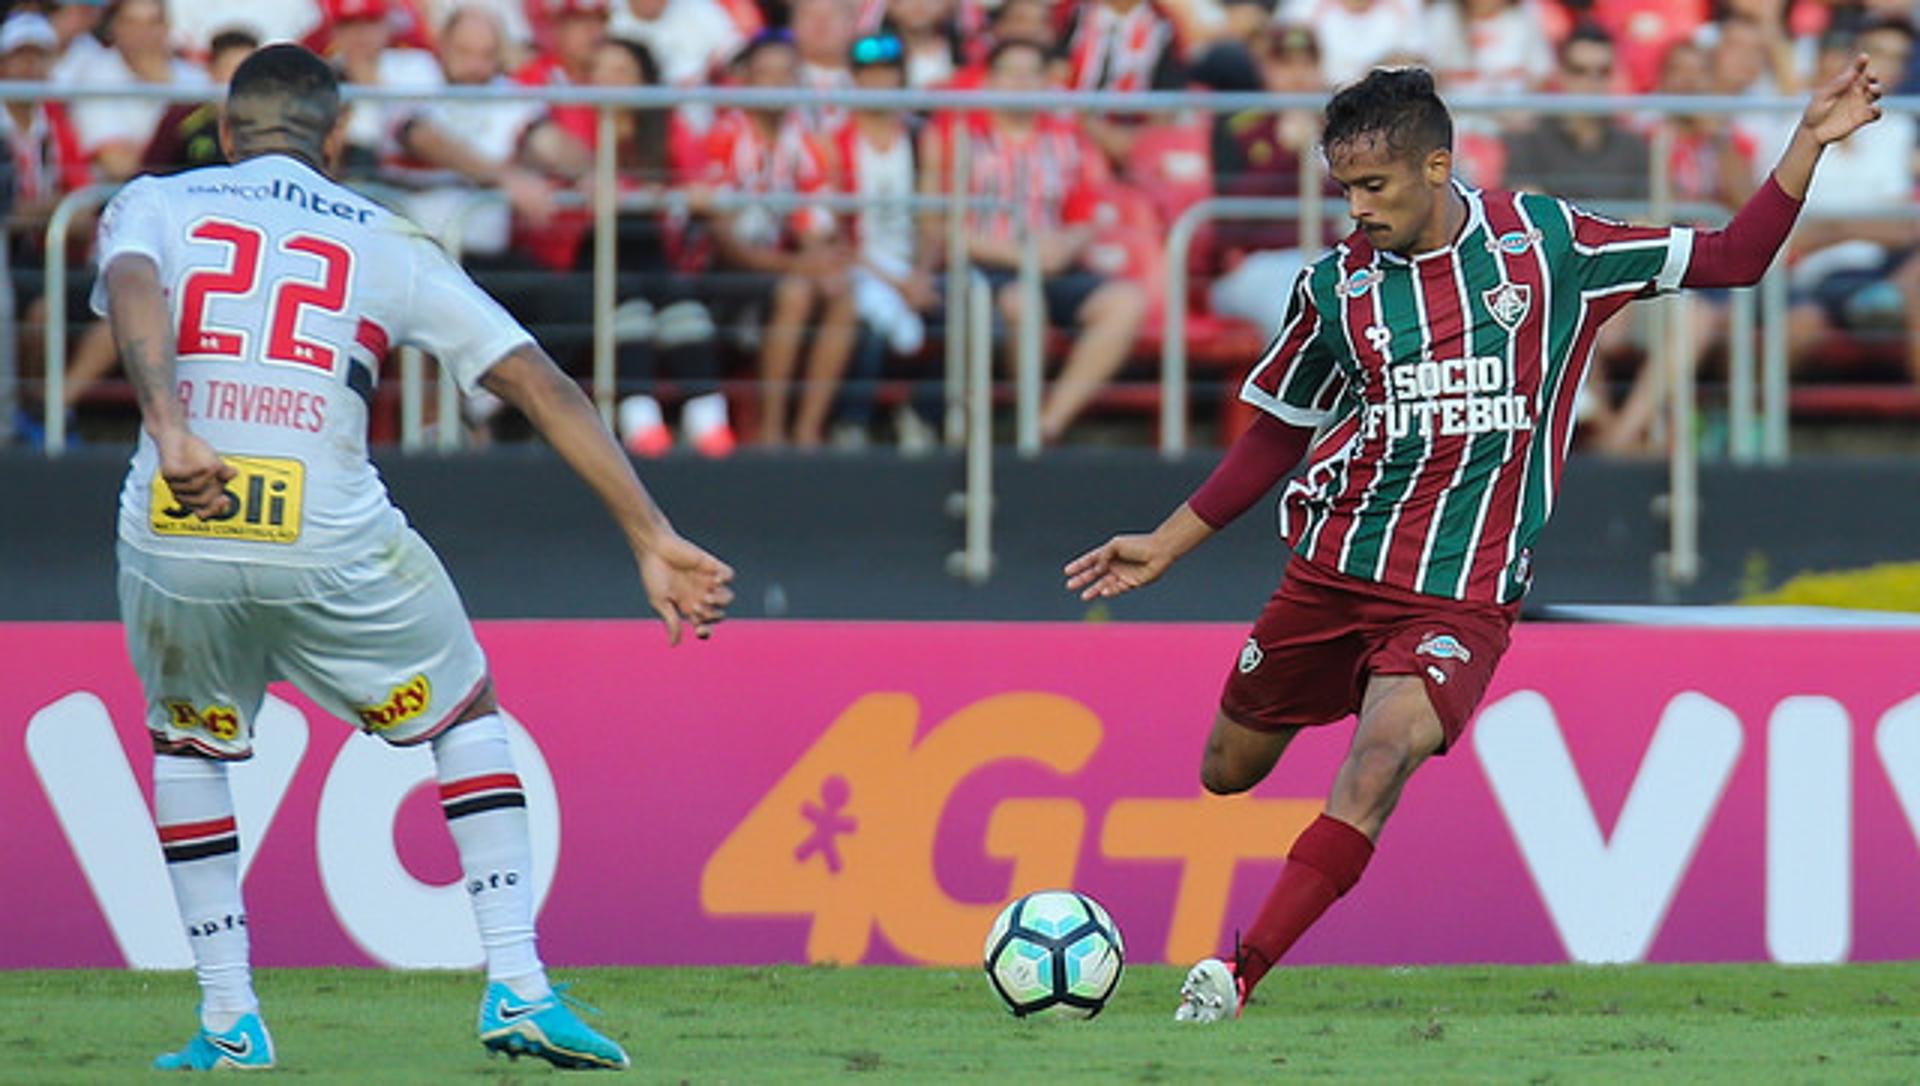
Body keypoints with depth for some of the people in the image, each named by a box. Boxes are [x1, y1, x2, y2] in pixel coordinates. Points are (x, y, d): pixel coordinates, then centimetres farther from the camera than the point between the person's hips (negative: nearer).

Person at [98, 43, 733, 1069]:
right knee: (467, 715, 23)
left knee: (186, 741, 29)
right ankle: (516, 987, 11)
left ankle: (227, 1018, 21)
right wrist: (651, 537, 8)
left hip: (173, 544, 0)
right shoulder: (389, 245, 14)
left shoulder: (155, 203, 11)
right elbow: (541, 383, 8)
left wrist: (170, 432, -29)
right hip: (334, 550, 0)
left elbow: (133, 291, -14)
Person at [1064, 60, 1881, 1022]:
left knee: (1386, 749, -26)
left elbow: (1730, 258, 6)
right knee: (1227, 777, 4)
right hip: (1331, 573, 3)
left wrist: (1807, 146, -3)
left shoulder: (1544, 243, -1)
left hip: (1461, 597, -3)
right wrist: (1168, 544, 15)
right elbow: (1276, 436, 17)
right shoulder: (1335, 287, 3)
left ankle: (1237, 978, -28)